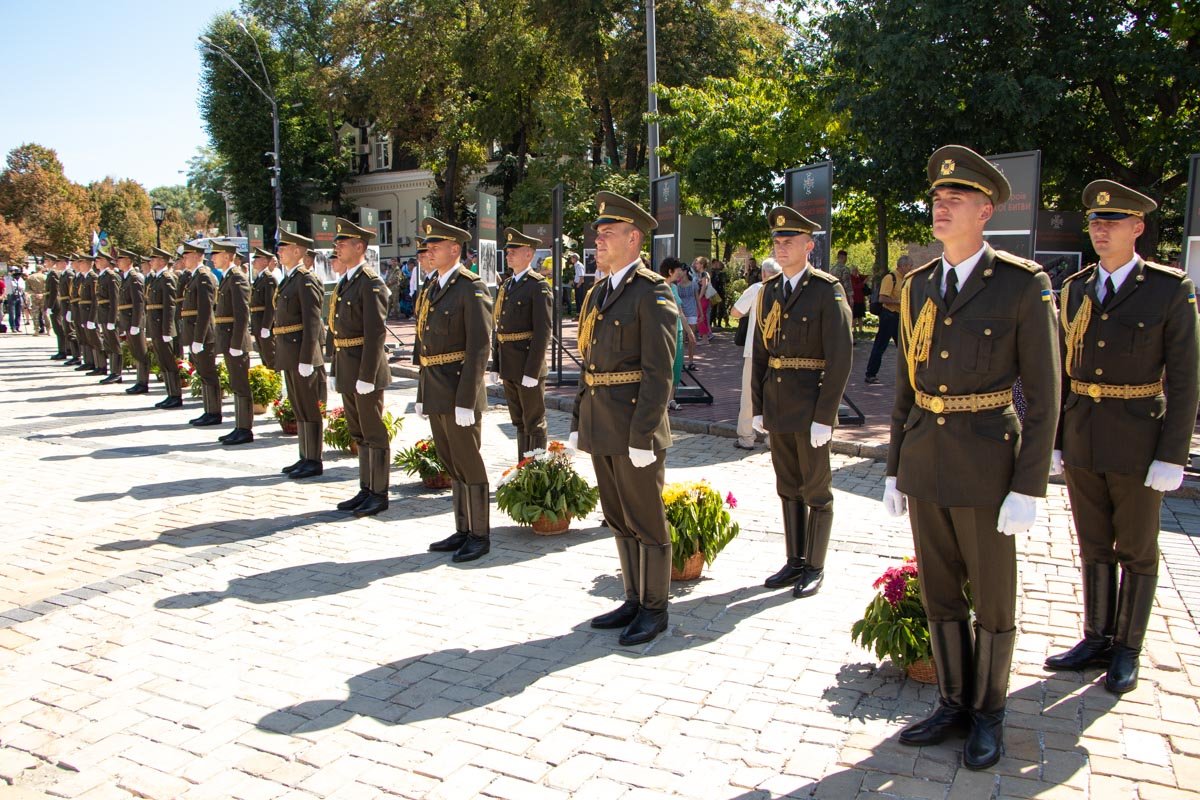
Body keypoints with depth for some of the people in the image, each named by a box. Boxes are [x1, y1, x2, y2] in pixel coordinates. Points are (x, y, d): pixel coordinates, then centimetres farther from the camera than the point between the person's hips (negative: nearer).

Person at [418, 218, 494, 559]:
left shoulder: (472, 289, -11)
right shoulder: (432, 288, 14)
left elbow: (479, 348, -17)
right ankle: (463, 531, 27)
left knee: (469, 464, 2)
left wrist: (465, 400, -20)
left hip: (459, 393, -8)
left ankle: (480, 536, 15)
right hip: (435, 393, 8)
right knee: (451, 464, 15)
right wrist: (422, 394, 15)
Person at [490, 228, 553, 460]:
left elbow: (543, 332, -16)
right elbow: (497, 328, 15)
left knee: (534, 424, 3)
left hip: (529, 366, -8)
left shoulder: (539, 286, -11)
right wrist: (496, 365, 12)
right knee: (519, 422, 16)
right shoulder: (506, 285, 13)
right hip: (508, 367, 8)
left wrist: (532, 371, -20)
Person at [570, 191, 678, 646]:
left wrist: (641, 436, -20)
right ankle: (634, 600, 30)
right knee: (618, 520, 16)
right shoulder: (597, 294, 14)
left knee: (647, 522, 4)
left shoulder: (652, 294, -12)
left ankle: (655, 609, 18)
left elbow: (659, 373, -17)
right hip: (600, 429, 8)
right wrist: (578, 421, 15)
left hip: (635, 429, -8)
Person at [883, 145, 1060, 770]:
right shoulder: (918, 286, 6)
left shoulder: (1023, 284, -10)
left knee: (993, 599, 11)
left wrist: (1028, 489, -13)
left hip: (986, 465, -5)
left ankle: (988, 713, 31)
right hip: (924, 461, 5)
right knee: (939, 593, 15)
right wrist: (896, 469, 11)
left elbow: (1044, 394, -9)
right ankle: (953, 704, 33)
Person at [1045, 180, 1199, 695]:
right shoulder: (1075, 289, 5)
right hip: (1081, 442, 4)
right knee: (1094, 548, 14)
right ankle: (1097, 640, 28)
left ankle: (1127, 651, 24)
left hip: (1138, 445, -4)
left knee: (1137, 551, 10)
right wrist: (1053, 441, 7)